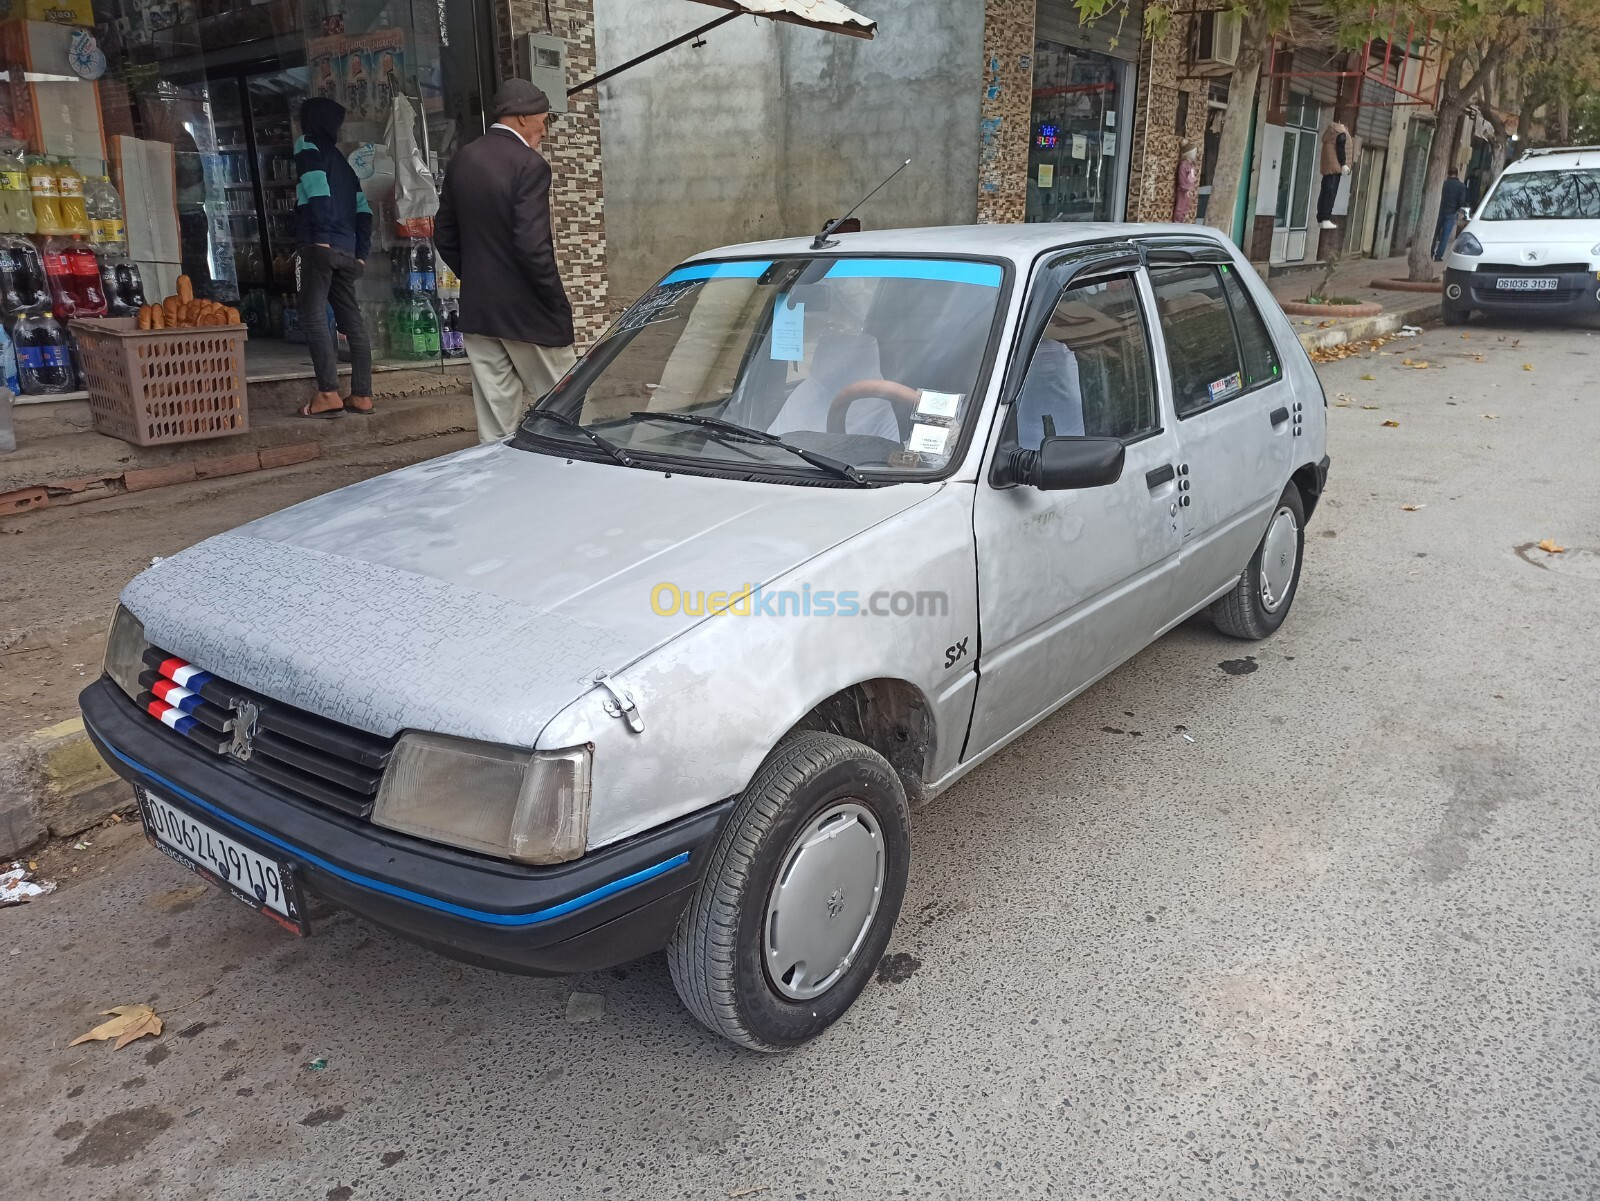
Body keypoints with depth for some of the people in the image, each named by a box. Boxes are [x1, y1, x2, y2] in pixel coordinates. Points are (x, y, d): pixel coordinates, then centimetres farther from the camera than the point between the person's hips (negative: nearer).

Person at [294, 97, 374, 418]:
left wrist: (321, 237, -19)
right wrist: (360, 252, 15)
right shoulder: (342, 160, 24)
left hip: (321, 245, -7)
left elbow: (318, 188, -15)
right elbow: (363, 208, 17)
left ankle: (328, 394, -16)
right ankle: (362, 395, 3)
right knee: (351, 319, 5)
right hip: (347, 250, 7)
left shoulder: (308, 146, 3)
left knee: (314, 316, -9)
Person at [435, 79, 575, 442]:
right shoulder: (529, 164, -13)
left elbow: (444, 236, 14)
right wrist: (557, 303, -10)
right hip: (527, 310, -7)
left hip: (476, 310, 7)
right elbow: (532, 245, -20)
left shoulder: (462, 160, 9)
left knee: (496, 424, 8)